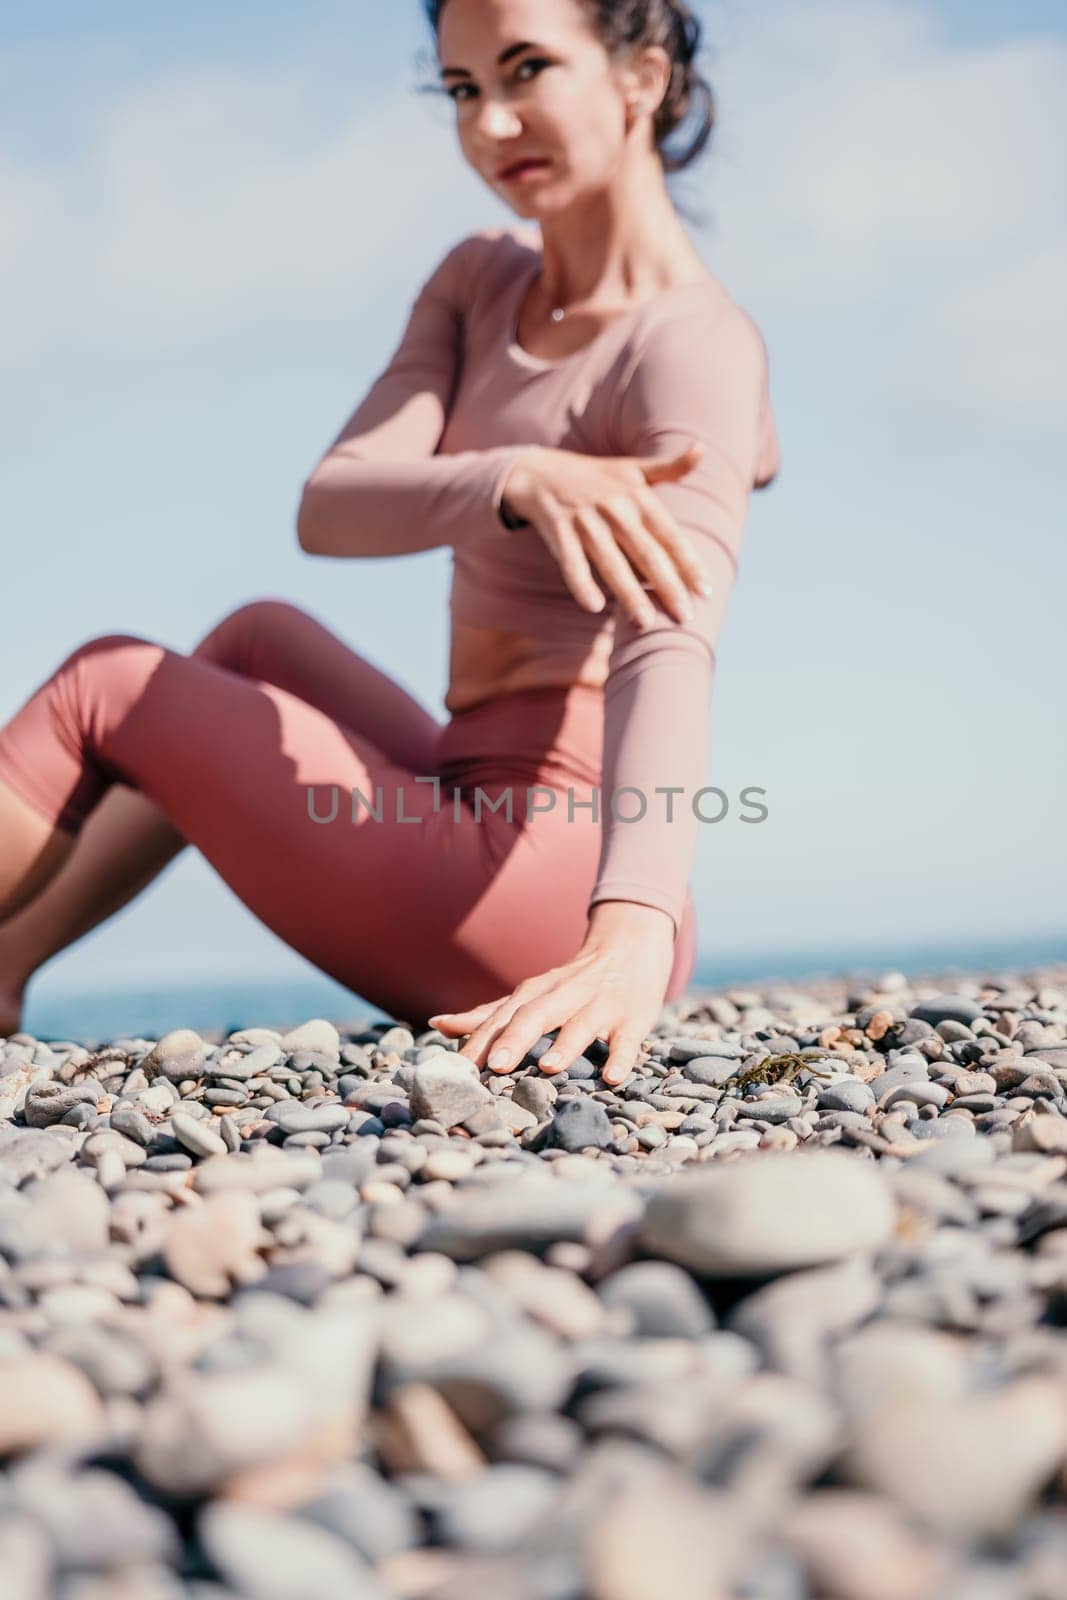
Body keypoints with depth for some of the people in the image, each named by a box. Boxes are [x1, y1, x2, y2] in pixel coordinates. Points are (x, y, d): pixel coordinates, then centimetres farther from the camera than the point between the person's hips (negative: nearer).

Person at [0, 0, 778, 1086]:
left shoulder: (694, 349, -15)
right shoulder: (478, 281, 8)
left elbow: (671, 655, -32)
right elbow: (327, 511, -8)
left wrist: (634, 933, -48)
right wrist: (522, 480, -28)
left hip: (546, 880, -7)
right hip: (489, 827, 7)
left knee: (111, 683, 5)